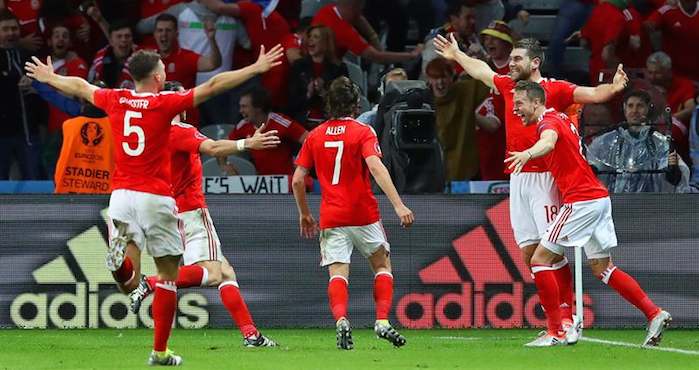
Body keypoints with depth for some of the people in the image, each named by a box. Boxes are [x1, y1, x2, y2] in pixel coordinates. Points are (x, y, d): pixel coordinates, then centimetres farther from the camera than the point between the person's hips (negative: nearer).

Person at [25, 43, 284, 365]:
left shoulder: (115, 100, 7)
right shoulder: (164, 103, -5)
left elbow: (79, 87, 25)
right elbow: (213, 86, -7)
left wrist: (49, 77, 44)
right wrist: (256, 69, -2)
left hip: (121, 194, 4)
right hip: (155, 197, -4)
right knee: (168, 271, 6)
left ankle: (118, 243, -29)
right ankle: (160, 351, 5)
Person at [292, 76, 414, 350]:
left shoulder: (315, 136, 8)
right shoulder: (362, 132, -3)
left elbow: (297, 180, 8)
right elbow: (377, 168, -19)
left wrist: (304, 214, 22)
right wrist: (398, 206, -24)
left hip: (331, 218, 2)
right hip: (363, 215, -2)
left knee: (337, 274, -4)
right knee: (382, 265, 15)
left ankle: (341, 320, -31)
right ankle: (382, 321, -1)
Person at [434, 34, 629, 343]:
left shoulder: (555, 90, -5)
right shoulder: (508, 86, 13)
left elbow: (593, 94, -14)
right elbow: (481, 70, 31)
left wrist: (612, 87, -34)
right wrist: (456, 55, 46)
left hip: (543, 178, -6)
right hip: (518, 180, 7)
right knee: (529, 252, 3)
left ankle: (568, 317, -8)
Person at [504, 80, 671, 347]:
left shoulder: (549, 122, -12)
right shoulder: (560, 118, 18)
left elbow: (549, 143, -37)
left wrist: (527, 154, -56)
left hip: (581, 201, -10)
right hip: (599, 197, 10)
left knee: (540, 260, -6)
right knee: (602, 268, 15)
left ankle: (556, 332, -5)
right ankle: (654, 314, 9)